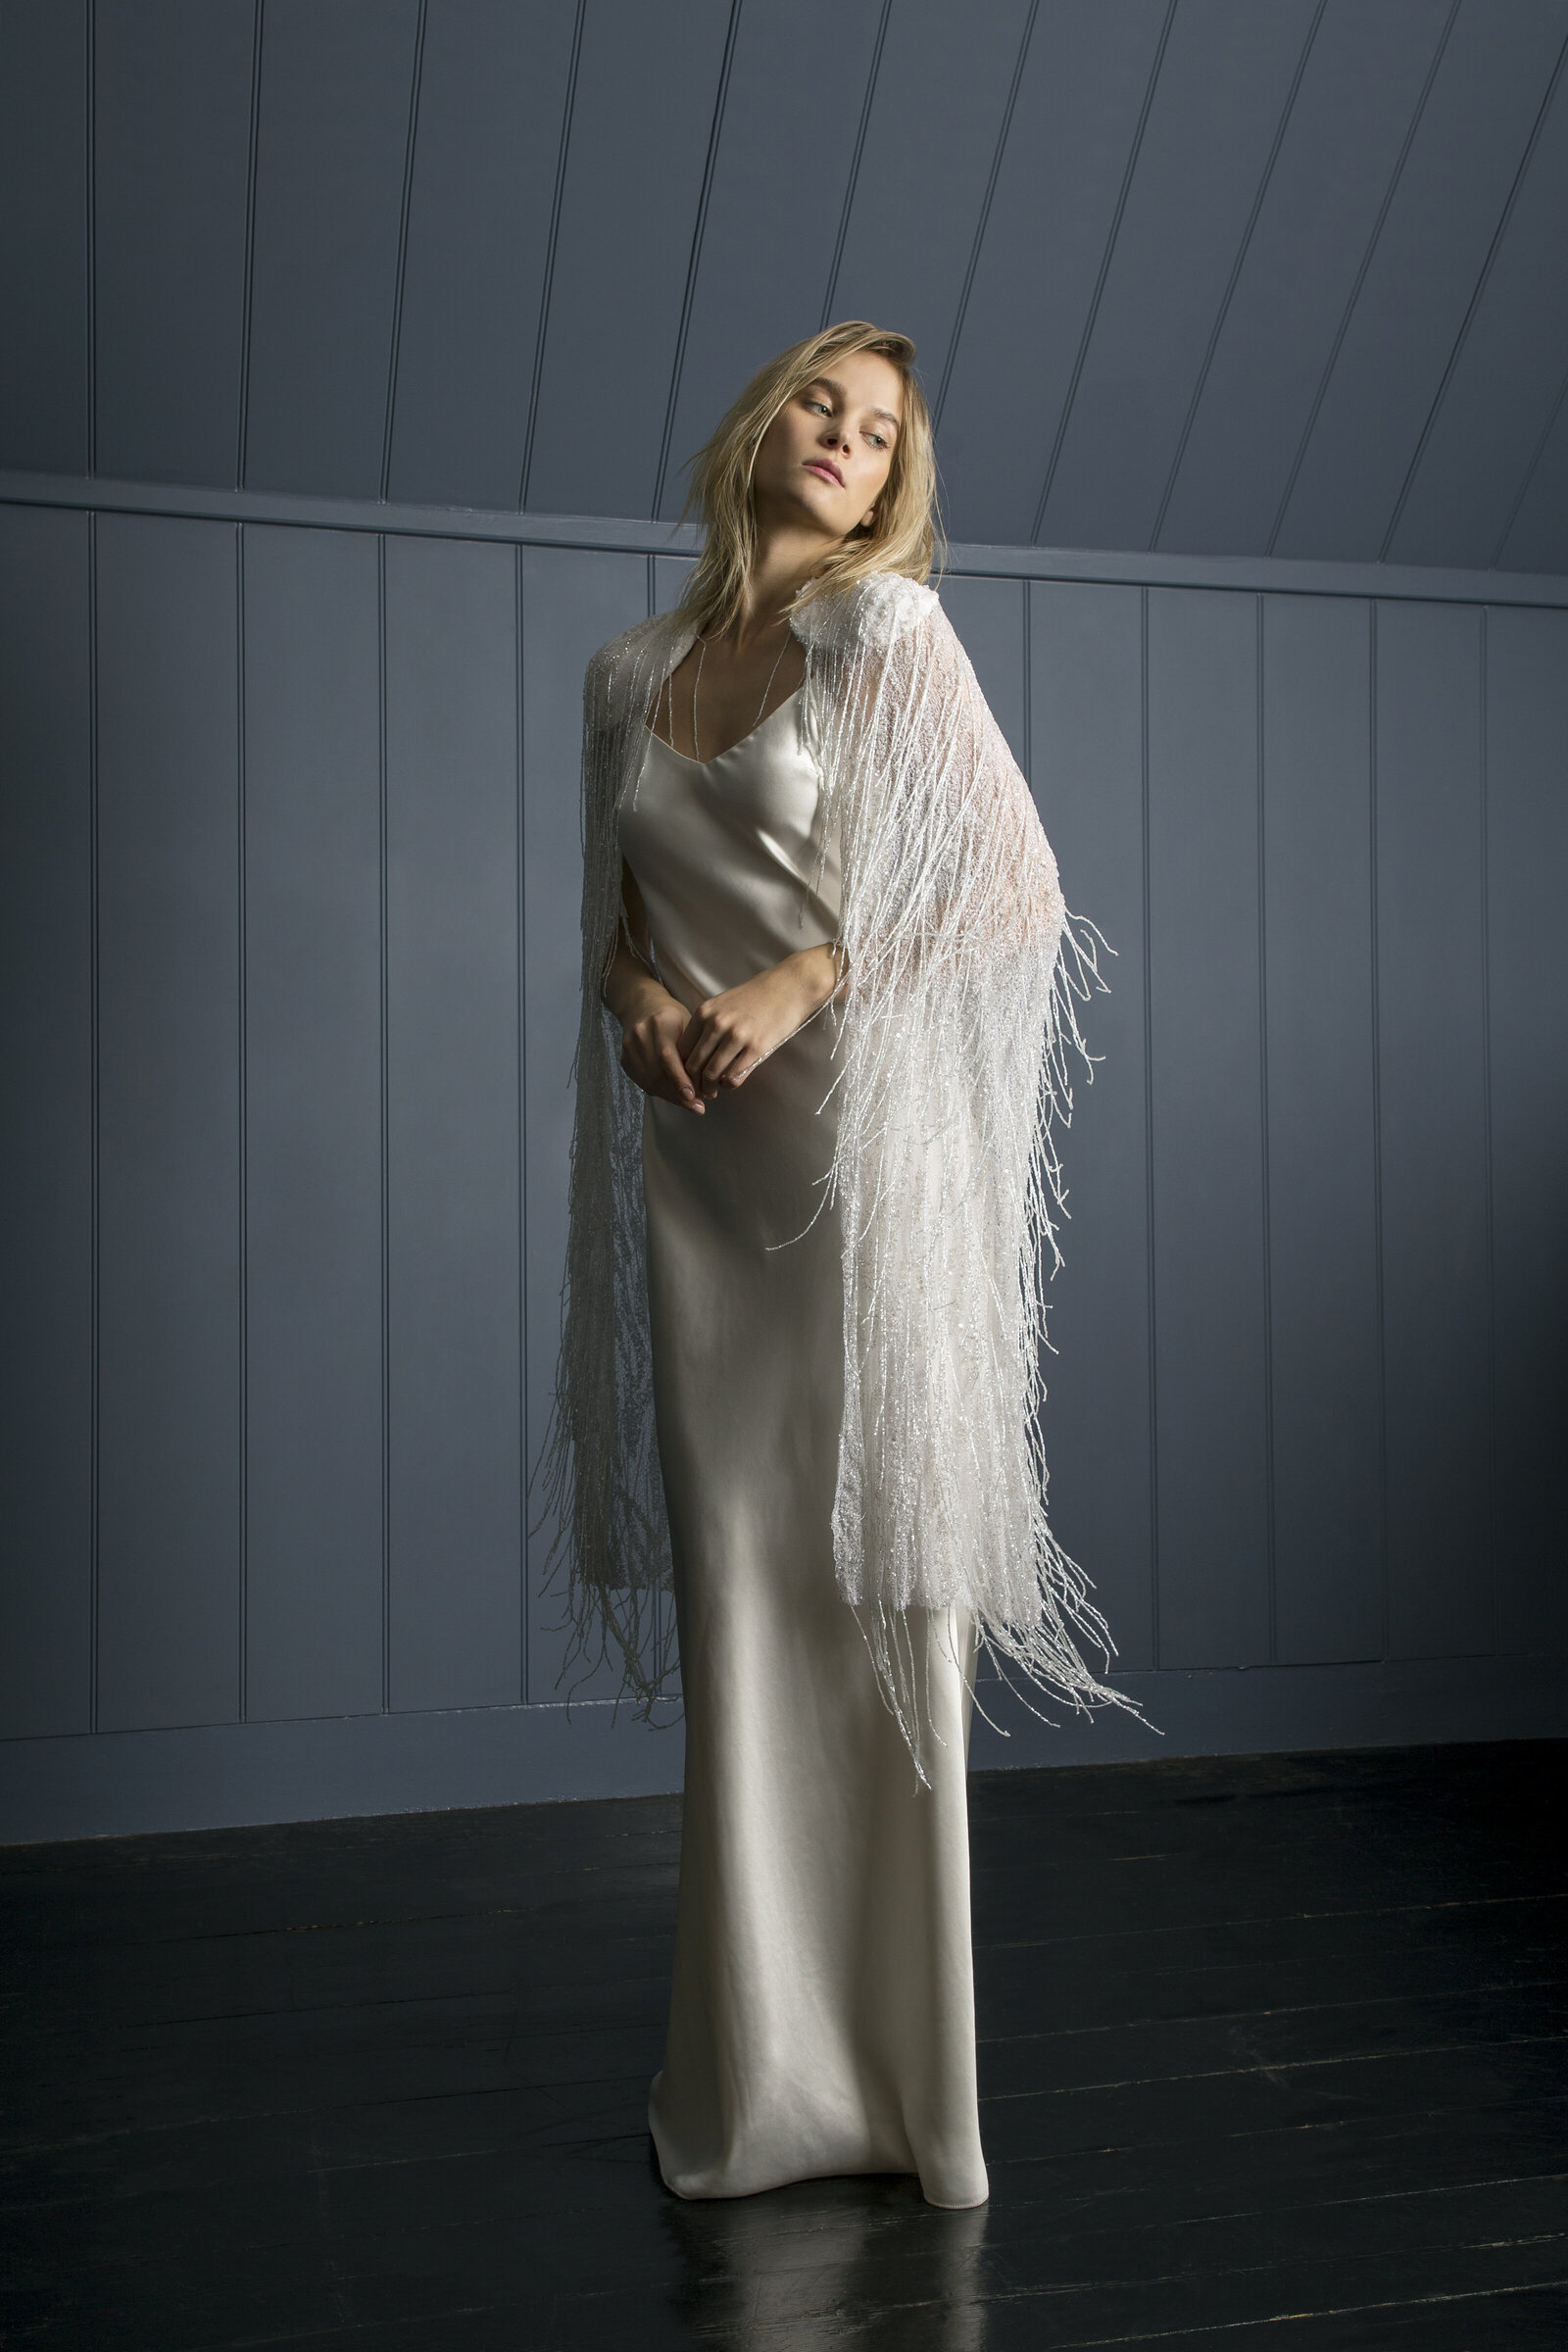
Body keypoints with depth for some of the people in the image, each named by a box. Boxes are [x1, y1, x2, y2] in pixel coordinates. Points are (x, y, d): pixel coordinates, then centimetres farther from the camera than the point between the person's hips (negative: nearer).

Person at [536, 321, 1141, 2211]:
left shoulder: (885, 625, 1)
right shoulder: (630, 671, 15)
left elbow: (1014, 883, -5)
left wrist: (794, 983, -13)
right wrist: (635, 989, -2)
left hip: (859, 1135, -4)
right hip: (698, 1151, 5)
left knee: (873, 1576, -3)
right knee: (733, 1579, 5)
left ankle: (901, 2070, 10)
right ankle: (757, 2062, 18)